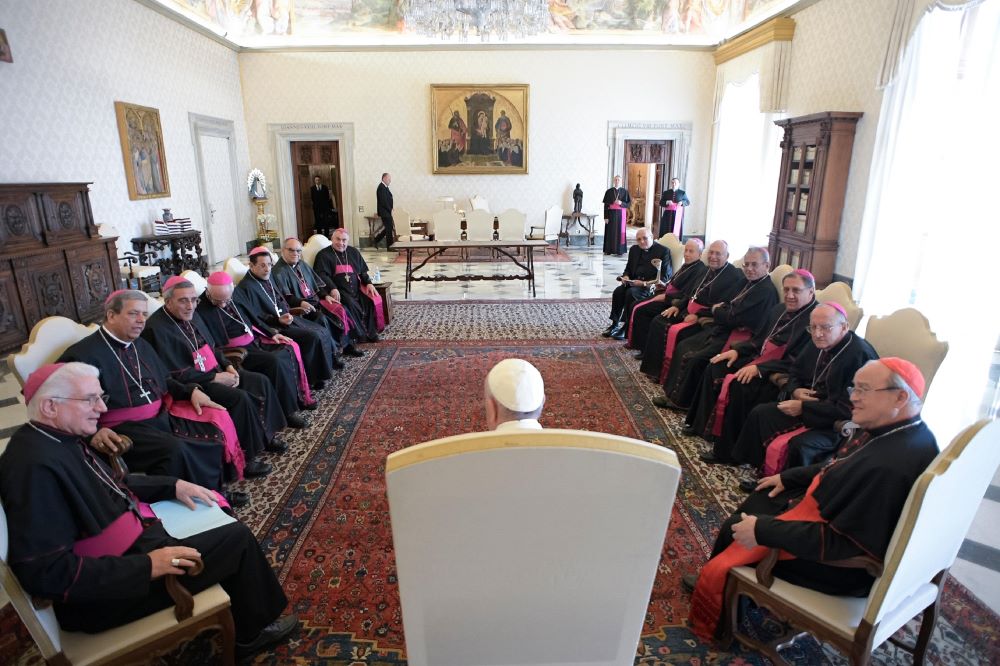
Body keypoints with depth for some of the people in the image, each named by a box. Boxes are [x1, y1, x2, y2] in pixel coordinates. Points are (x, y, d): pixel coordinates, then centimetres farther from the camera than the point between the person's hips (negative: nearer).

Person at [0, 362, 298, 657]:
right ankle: (252, 632, 22)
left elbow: (109, 485, 16)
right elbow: (45, 573, -31)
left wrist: (173, 485, 5)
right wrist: (146, 566, -30)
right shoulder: (37, 466, -29)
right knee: (237, 538, -4)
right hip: (107, 592, -10)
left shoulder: (57, 437, 0)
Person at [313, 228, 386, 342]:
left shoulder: (353, 252, 19)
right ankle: (361, 334, -17)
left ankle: (371, 332, -9)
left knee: (372, 301, -20)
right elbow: (321, 275, -9)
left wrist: (368, 283, 3)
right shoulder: (323, 255, 3)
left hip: (356, 289, 5)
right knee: (351, 304, -32)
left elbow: (362, 271, 23)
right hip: (339, 291, -5)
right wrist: (333, 289, -26)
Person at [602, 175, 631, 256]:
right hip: (611, 213, 0)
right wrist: (606, 217, -7)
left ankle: (620, 250, 5)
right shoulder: (609, 191, 3)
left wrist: (621, 203, -17)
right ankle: (609, 249, 7)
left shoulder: (625, 191, 5)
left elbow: (628, 203, 3)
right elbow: (606, 205, 0)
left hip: (621, 214, 0)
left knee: (620, 231, 0)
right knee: (610, 231, 1)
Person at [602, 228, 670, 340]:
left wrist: (645, 283, -20)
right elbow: (628, 268, 24)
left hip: (650, 285, -6)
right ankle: (615, 324, -13)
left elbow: (664, 276, -10)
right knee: (618, 291, -22)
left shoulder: (663, 251, -4)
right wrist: (625, 276, -1)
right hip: (633, 282, 6)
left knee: (631, 293, -31)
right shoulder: (634, 249, 16)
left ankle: (626, 327, -23)